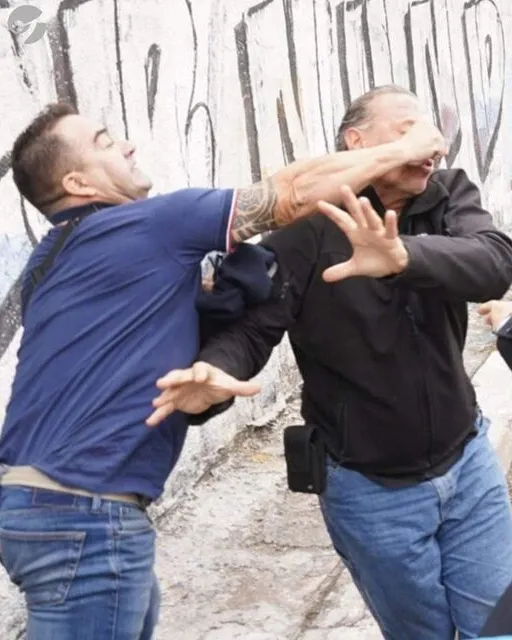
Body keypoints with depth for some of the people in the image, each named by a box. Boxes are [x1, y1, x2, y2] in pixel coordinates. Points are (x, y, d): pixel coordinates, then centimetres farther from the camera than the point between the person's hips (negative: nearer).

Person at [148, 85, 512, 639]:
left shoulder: (451, 196, -6)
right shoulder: (308, 225, -15)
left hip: (467, 464, 3)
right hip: (370, 489, -3)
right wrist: (215, 371, -44)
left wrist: (405, 255, -47)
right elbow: (252, 323, -20)